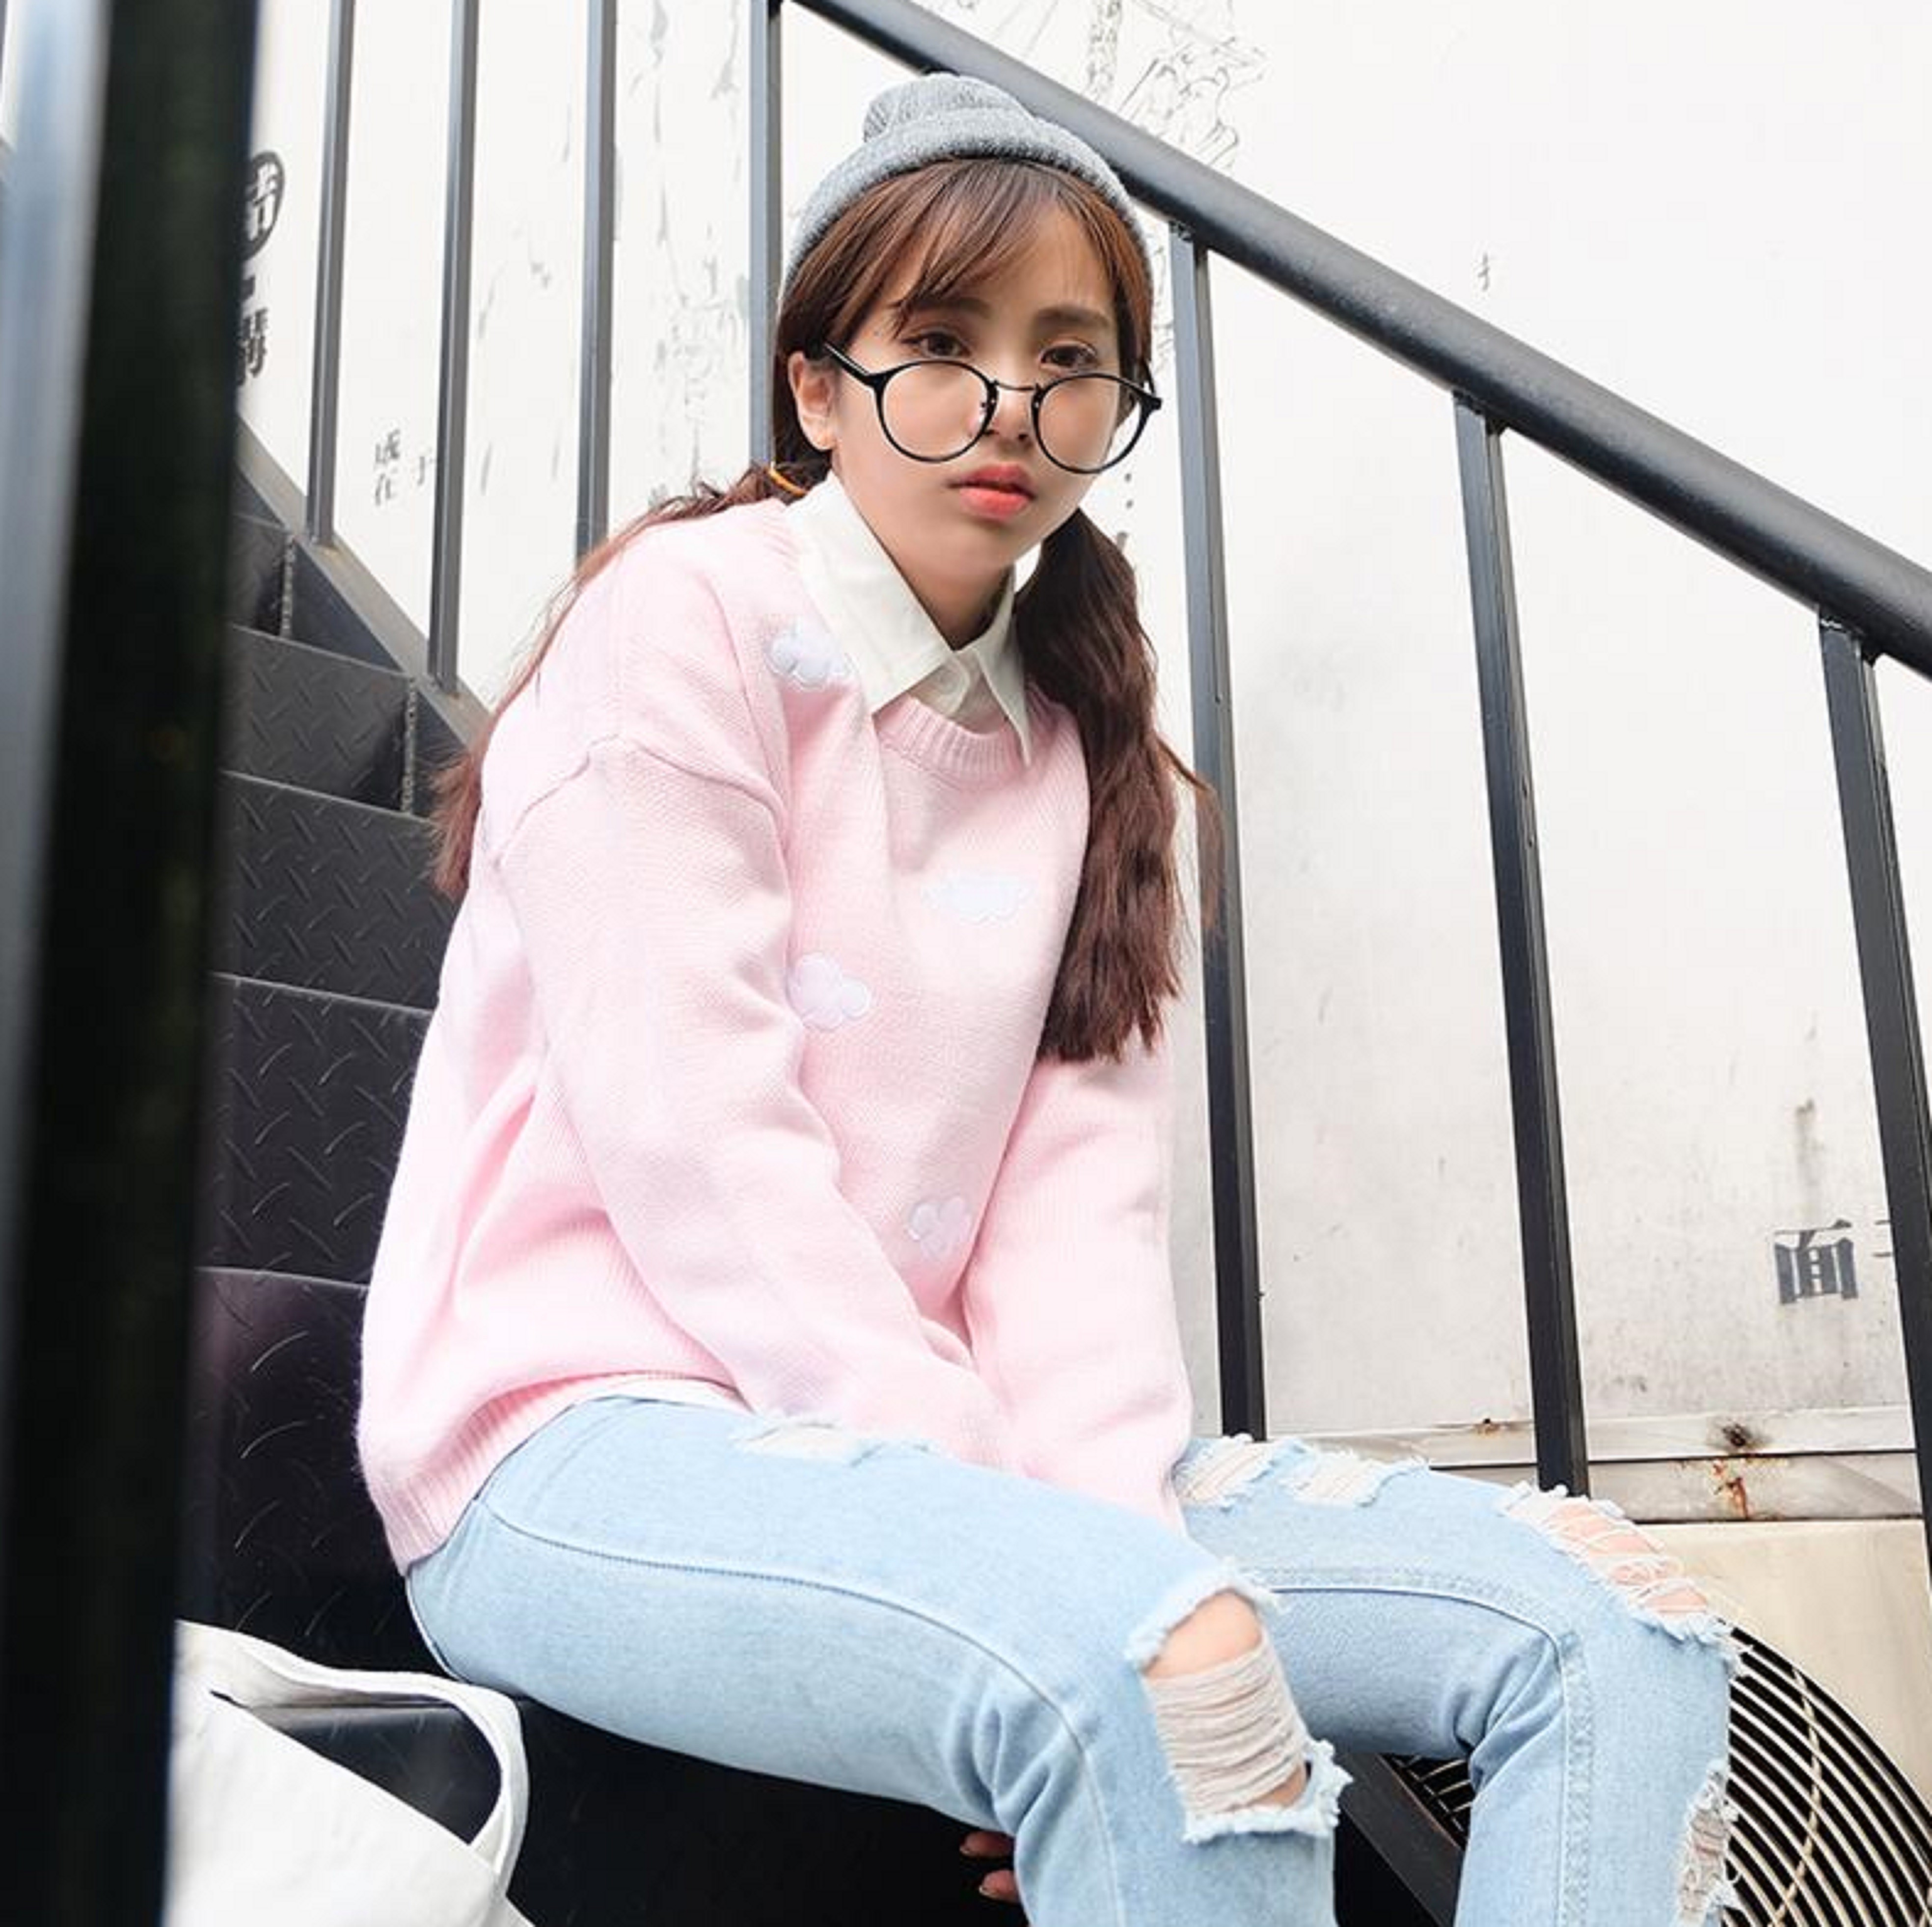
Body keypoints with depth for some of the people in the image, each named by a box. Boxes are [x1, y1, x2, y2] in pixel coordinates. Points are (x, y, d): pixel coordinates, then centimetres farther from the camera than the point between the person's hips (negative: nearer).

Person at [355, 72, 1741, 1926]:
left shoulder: (1076, 748, 15)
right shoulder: (687, 613, -5)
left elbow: (1080, 1202, 4)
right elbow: (694, 1148, -15)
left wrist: (1113, 1512, -14)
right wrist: (1057, 1561, -19)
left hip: (945, 1442, 7)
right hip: (587, 1436, -6)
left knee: (1618, 1622, -10)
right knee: (1171, 1658, -37)